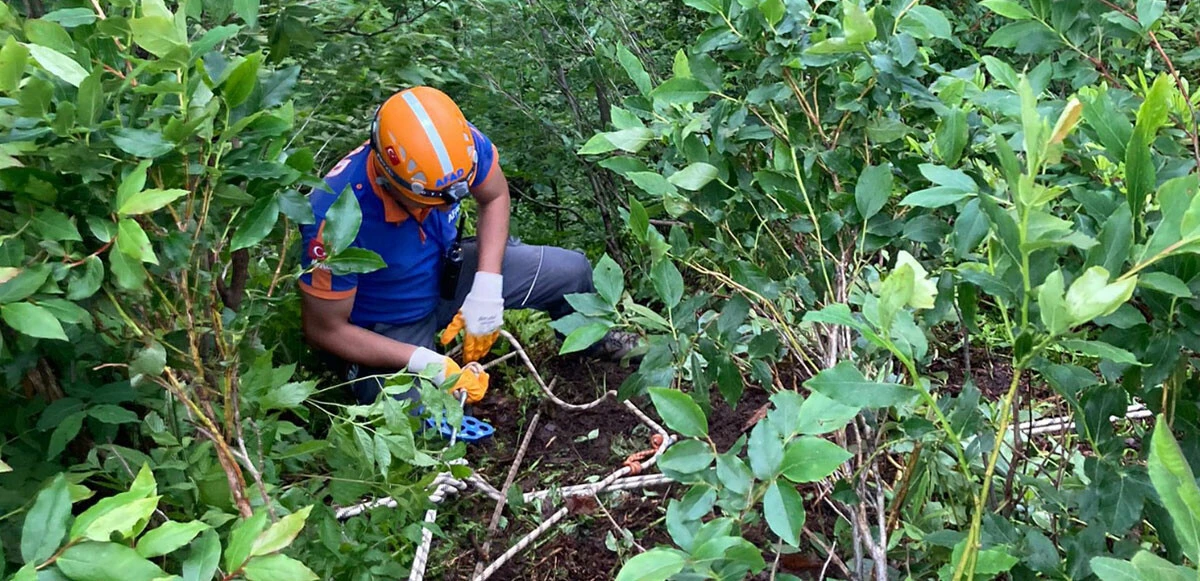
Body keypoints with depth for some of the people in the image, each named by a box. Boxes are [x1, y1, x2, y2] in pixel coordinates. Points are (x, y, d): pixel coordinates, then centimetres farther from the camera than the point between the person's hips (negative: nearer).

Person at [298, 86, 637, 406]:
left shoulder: (462, 146, -26)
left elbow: (495, 197, -2)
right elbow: (325, 329, -24)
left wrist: (488, 286, -15)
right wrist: (424, 361, -30)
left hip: (448, 272, 4)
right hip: (389, 327, -4)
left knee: (572, 271, -4)